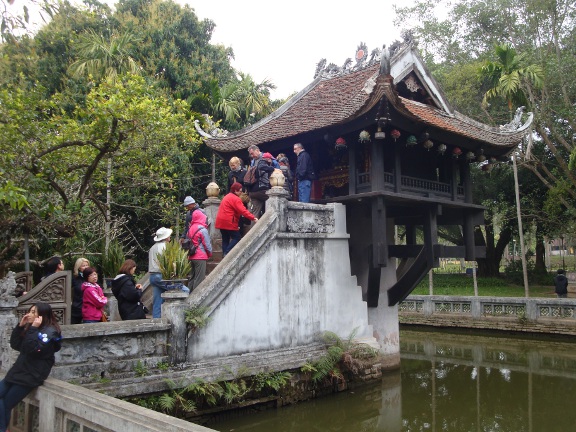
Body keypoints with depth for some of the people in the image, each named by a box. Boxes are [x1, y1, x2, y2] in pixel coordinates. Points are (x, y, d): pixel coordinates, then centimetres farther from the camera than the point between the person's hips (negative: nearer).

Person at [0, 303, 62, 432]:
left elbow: (34, 350, -25)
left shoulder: (50, 331, -14)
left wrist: (33, 329, -23)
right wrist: (20, 326, 2)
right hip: (19, 371, 9)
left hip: (31, 375, -9)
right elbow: (15, 345, 11)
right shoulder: (31, 328, 15)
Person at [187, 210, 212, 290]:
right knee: (199, 278, -3)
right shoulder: (202, 230, -13)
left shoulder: (191, 228, 8)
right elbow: (207, 244, -10)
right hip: (200, 257, -8)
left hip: (192, 257, 8)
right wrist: (210, 253, 7)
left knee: (193, 276, 17)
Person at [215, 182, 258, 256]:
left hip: (221, 222, 9)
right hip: (229, 222, -9)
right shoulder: (235, 199, -11)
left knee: (225, 239, 12)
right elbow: (243, 211, -21)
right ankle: (227, 253, -12)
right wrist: (253, 218, -24)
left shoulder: (227, 197, 20)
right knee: (236, 238, -1)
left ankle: (224, 254, 8)